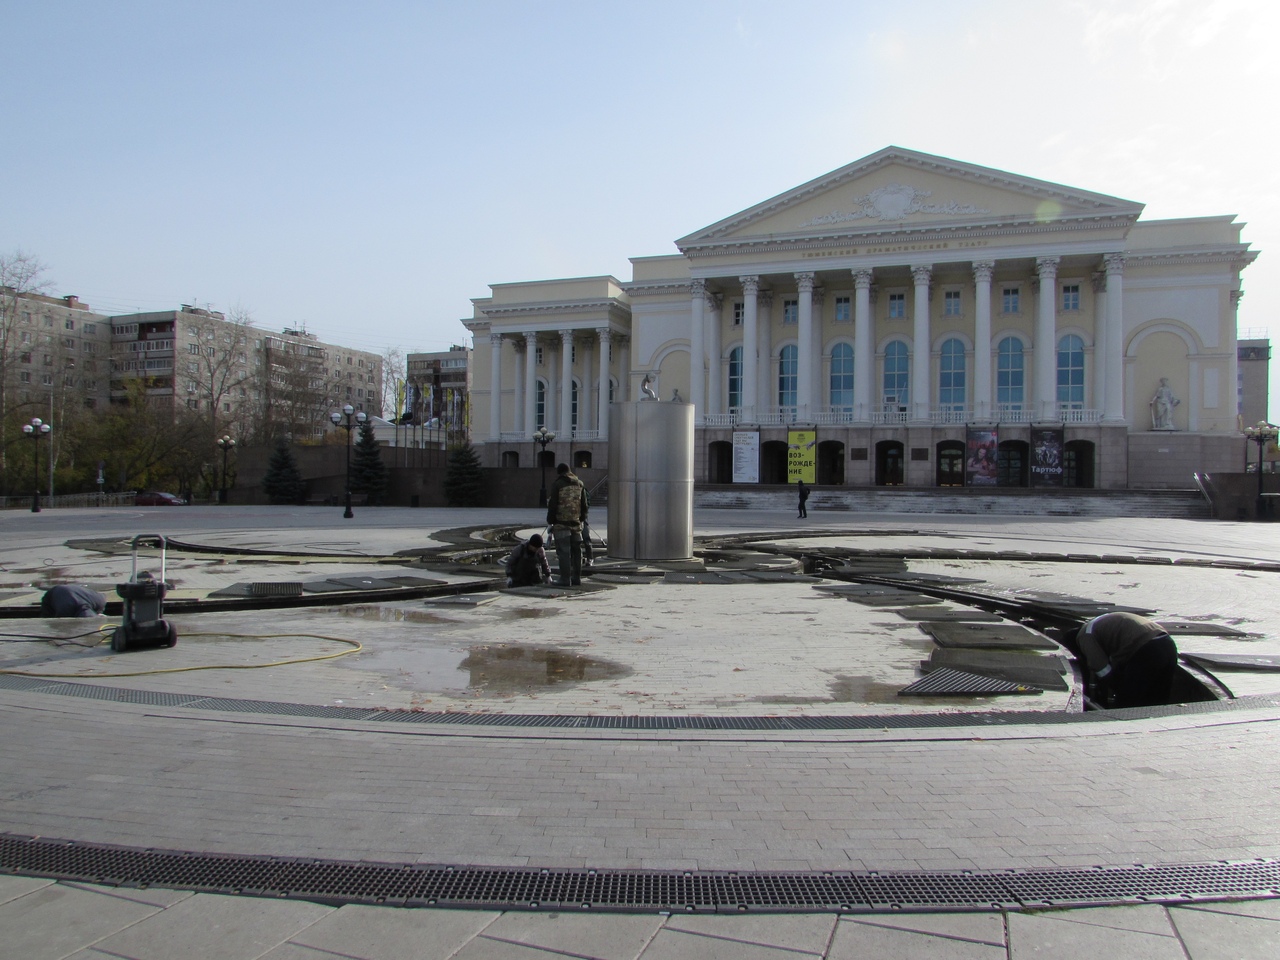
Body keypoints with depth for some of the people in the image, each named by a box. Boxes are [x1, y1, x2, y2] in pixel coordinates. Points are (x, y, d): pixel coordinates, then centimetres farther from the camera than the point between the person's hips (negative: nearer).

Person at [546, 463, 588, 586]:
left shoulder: (557, 485, -5)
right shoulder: (579, 484, 11)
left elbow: (552, 505, -7)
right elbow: (584, 505, 12)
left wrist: (551, 521, 0)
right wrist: (582, 519, 20)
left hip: (561, 523, -5)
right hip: (576, 523, 5)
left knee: (563, 552, -4)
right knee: (576, 552, 12)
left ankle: (565, 580, -6)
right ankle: (576, 578, 15)